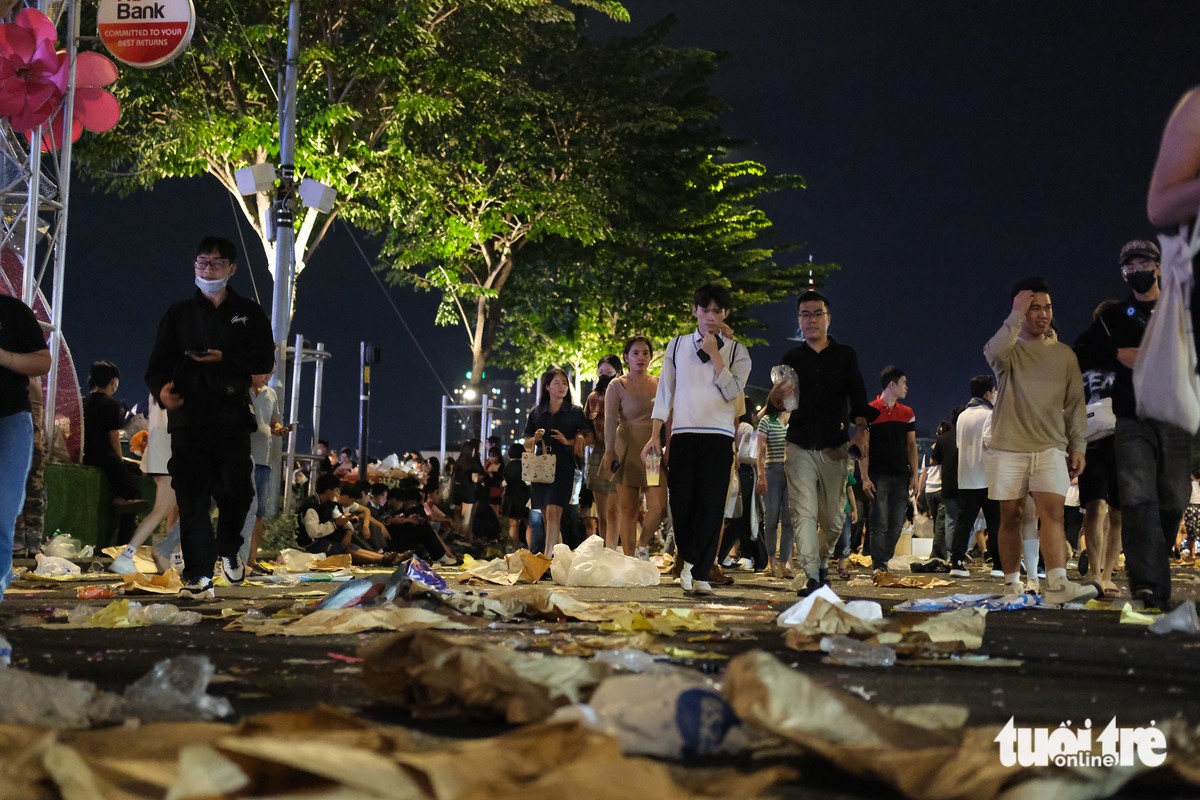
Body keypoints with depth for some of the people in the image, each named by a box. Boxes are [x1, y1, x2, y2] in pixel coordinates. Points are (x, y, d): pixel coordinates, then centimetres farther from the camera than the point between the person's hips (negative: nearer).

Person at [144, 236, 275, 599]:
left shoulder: (249, 313, 12)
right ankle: (198, 576, -1)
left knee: (237, 491, -6)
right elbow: (158, 364, 7)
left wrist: (224, 359, -14)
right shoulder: (179, 314, 13)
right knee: (192, 498, -4)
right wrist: (161, 389, -15)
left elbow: (264, 360, 2)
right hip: (188, 419, 0)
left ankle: (228, 548, 24)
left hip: (233, 417, 0)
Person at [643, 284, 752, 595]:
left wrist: (714, 354, -9)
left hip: (718, 437, -1)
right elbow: (664, 392, 10)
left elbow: (733, 390, -8)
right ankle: (689, 560, 22)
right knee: (680, 502, -1)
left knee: (711, 505, -5)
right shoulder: (677, 345, 11)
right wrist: (654, 436, 4)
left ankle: (700, 574, -1)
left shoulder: (736, 351, 7)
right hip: (682, 434, 1)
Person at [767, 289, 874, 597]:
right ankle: (812, 577, -15)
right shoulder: (791, 358, 12)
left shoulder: (845, 355, 9)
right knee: (803, 513, -13)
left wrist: (860, 429, -16)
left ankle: (822, 560, 31)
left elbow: (858, 398, 2)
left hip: (835, 447, 0)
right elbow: (775, 406, 12)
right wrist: (775, 396, -12)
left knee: (833, 518, 5)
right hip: (800, 447, 0)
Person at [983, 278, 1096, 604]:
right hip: (1008, 448, -1)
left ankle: (1057, 584, -25)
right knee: (1011, 516, 3)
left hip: (1050, 448, 1)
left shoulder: (1064, 354, 12)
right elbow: (994, 351, -23)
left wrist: (1078, 446, 6)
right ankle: (1012, 585, 11)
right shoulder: (1008, 350, 5)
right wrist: (1016, 315, -18)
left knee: (1052, 510, -15)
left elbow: (1075, 405, 12)